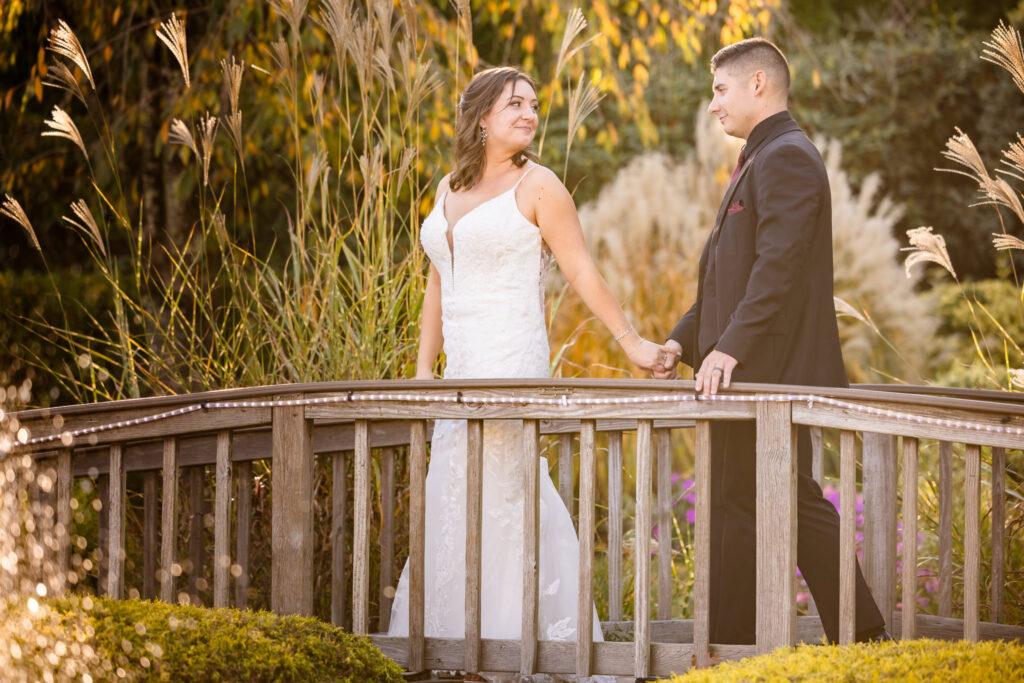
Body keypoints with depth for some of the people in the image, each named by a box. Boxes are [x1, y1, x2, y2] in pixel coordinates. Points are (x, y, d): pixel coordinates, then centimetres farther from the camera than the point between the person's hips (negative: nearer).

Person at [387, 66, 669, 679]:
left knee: (485, 498, -8)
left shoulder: (537, 186, -3)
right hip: (464, 367, 7)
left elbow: (582, 271, -4)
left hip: (511, 362, -7)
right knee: (512, 501, 8)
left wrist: (632, 342, -7)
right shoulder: (450, 190, 16)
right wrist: (424, 369, 16)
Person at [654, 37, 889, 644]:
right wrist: (684, 340, 16)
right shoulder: (766, 160, 22)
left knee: (739, 508, -6)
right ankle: (865, 640, 13)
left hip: (768, 368, -10)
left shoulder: (785, 157, -12)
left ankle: (729, 646, -2)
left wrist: (731, 347, -29)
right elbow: (733, 272, 24)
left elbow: (777, 265, -23)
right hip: (763, 375, 10)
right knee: (798, 507, 11)